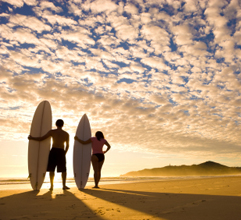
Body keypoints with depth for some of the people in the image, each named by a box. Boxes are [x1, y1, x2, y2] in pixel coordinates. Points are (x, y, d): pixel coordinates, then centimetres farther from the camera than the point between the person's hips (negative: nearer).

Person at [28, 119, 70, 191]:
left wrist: (32, 138, 12)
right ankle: (64, 185, 9)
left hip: (53, 151, -1)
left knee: (51, 169, 7)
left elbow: (41, 138, -1)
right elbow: (67, 145, 12)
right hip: (61, 152, 1)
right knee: (63, 169, 11)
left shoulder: (52, 131, -1)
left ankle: (51, 185, 6)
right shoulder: (66, 134, 8)